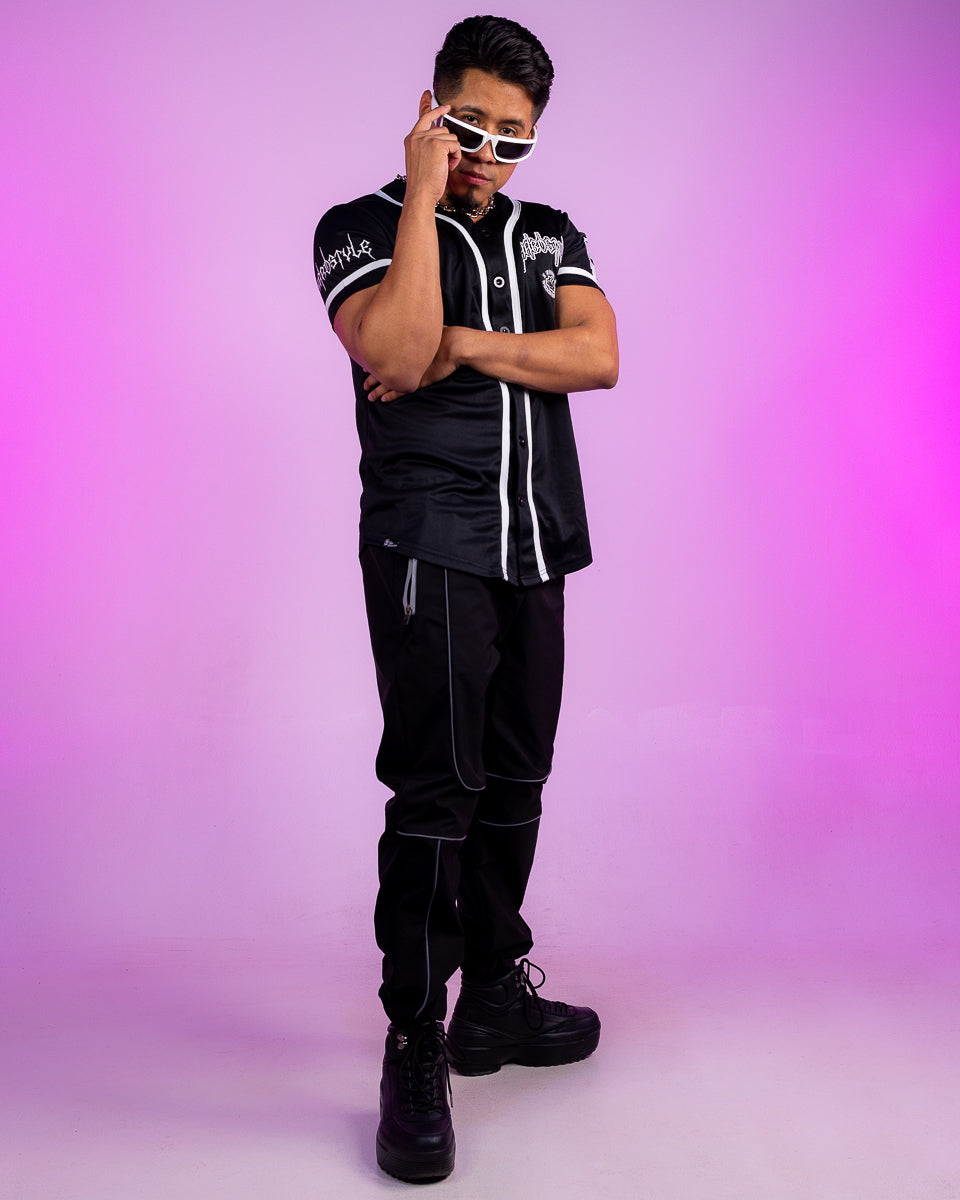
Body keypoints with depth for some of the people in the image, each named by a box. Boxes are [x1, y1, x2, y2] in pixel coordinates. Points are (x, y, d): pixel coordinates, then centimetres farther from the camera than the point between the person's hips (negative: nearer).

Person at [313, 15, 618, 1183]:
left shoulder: (552, 235, 16)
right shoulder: (363, 228, 3)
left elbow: (598, 356, -2)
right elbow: (396, 353, -17)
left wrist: (463, 346, -10)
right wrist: (423, 197, -11)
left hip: (535, 549, 5)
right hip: (428, 547, -5)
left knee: (514, 781, 10)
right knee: (438, 787, -10)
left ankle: (494, 997, 25)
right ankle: (413, 1050, 2)